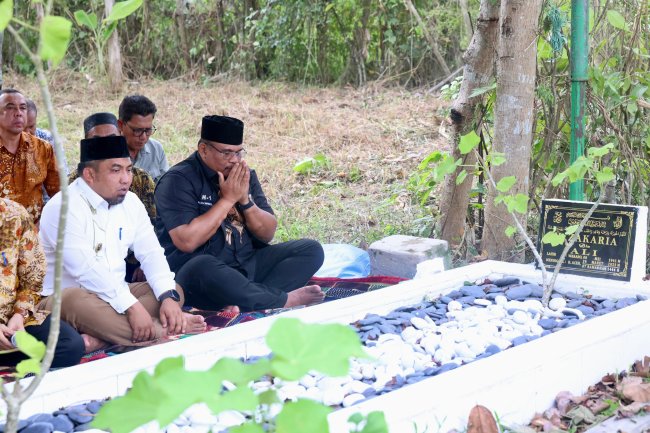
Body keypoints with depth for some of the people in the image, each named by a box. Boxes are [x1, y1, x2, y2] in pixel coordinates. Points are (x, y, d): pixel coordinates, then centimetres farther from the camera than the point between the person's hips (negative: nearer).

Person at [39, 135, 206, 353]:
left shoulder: (130, 202, 7)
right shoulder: (64, 207, -17)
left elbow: (150, 253, 4)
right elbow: (85, 268, -26)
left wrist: (168, 296, -15)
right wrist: (132, 307, -32)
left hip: (118, 294, 8)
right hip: (67, 295, -7)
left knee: (175, 291, -8)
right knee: (77, 301, -38)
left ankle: (100, 339, -29)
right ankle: (168, 329, -29)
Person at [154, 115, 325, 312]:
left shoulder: (245, 175, 10)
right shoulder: (178, 180, -9)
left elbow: (268, 234, 9)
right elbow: (187, 241, -22)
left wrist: (245, 200, -9)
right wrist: (228, 198, -15)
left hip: (249, 264, 7)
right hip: (199, 269, -6)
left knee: (311, 249, -6)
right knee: (202, 268, -40)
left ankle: (252, 299, -29)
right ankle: (284, 300, -23)